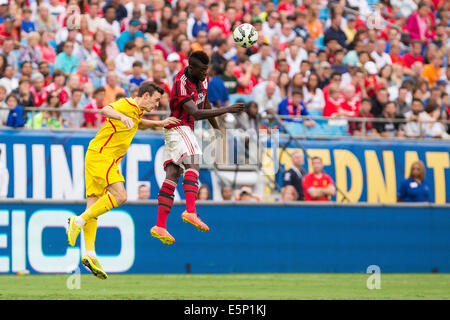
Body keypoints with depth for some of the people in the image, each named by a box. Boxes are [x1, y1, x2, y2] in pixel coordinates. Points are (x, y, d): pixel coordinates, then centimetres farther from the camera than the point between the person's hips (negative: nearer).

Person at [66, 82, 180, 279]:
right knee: (119, 196, -21)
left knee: (93, 204, 0)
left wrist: (160, 123, 33)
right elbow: (106, 110, -31)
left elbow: (139, 124, 44)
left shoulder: (136, 112, 20)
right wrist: (123, 117, -49)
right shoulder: (127, 105, -11)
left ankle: (89, 254, -7)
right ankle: (78, 221, -21)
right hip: (101, 154, -10)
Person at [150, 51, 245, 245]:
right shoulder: (181, 84, -23)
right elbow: (196, 113, -30)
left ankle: (160, 226, -3)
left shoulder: (202, 79, 7)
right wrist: (227, 110, -32)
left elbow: (205, 105, 23)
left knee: (172, 176, 2)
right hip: (178, 129, -9)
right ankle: (190, 211, -46)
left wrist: (217, 129, 29)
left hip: (185, 130, 9)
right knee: (192, 164, -28)